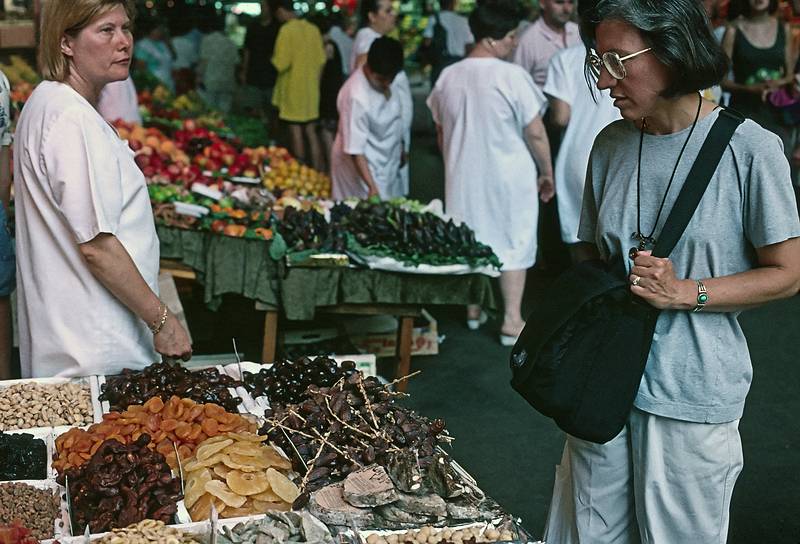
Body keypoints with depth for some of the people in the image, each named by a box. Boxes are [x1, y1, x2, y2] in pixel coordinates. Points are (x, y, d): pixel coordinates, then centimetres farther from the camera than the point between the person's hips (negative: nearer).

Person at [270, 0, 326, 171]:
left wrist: (273, 59, 2)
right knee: (311, 132, 12)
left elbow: (281, 63, -19)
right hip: (311, 90, 6)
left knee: (296, 132, 3)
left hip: (293, 89, -6)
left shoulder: (286, 30, -16)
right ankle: (318, 171, 13)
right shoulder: (313, 29, 3)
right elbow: (321, 59, 8)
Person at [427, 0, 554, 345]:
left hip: (463, 175, 5)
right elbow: (535, 134, -13)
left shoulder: (448, 77, -2)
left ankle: (473, 307, 30)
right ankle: (512, 321, 8)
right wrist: (547, 173, 0)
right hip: (508, 177, -5)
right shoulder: (512, 77, -18)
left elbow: (441, 132, 9)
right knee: (513, 241, 7)